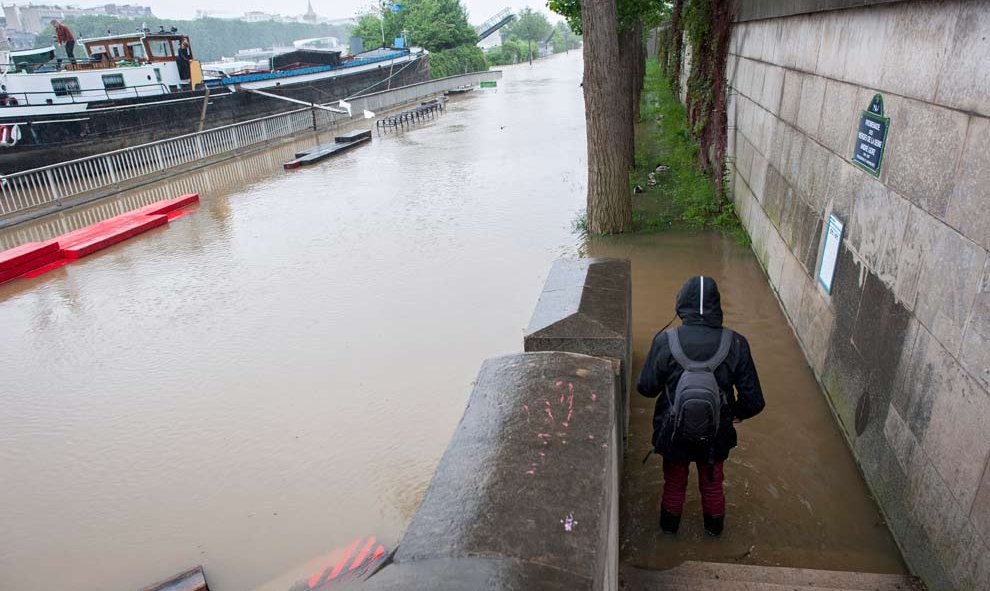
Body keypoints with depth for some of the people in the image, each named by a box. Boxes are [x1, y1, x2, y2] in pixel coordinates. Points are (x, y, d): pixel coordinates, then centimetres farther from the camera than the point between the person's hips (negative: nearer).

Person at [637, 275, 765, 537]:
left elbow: (646, 388, -12)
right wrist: (738, 412, 8)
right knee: (713, 482, 30)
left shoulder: (665, 341, -24)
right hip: (715, 435, 1)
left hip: (673, 434, -1)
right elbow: (754, 401, -15)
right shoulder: (735, 344, -21)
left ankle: (670, 523, 51)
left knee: (674, 481, 28)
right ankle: (714, 526, 54)